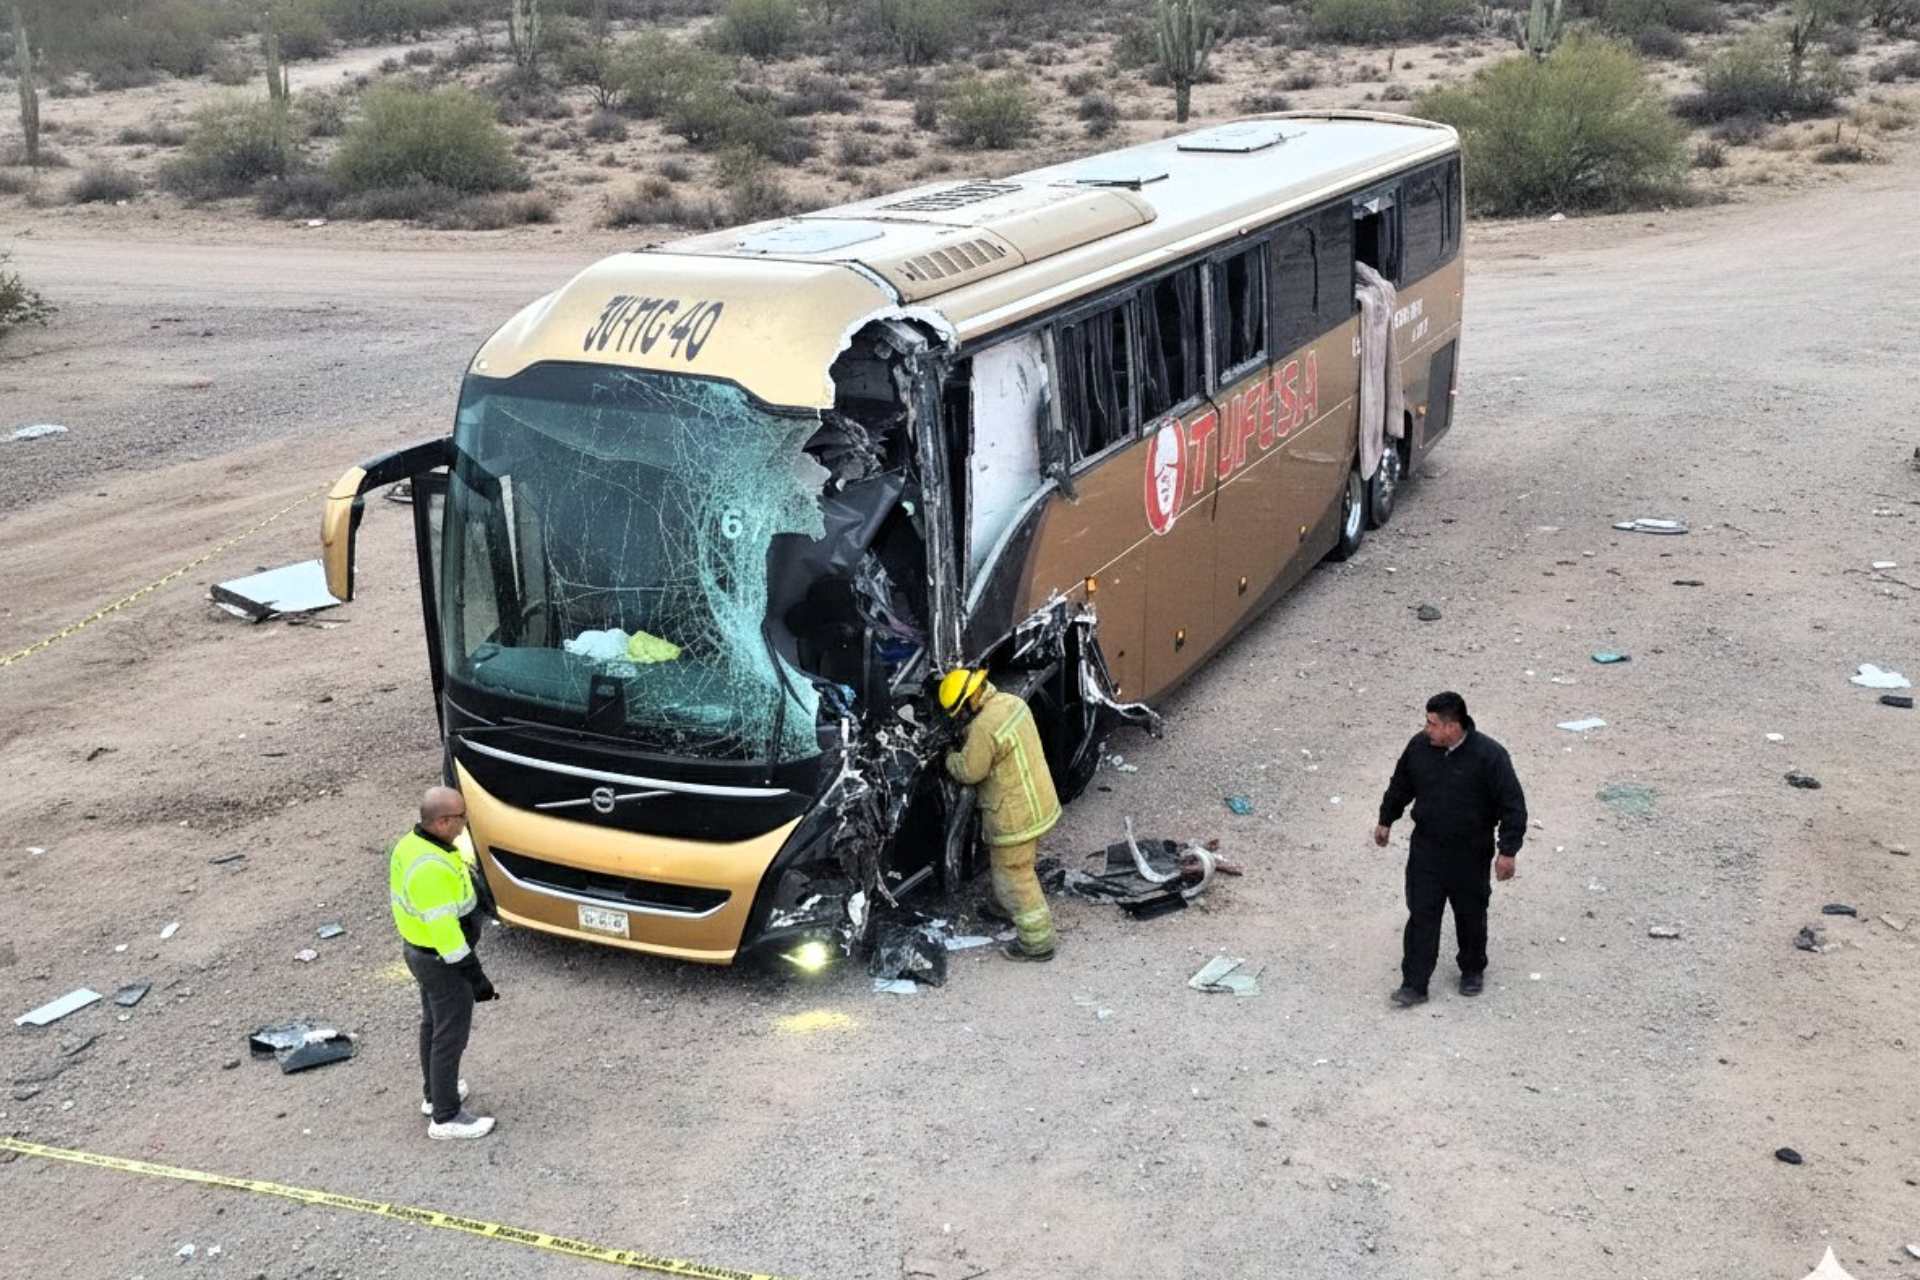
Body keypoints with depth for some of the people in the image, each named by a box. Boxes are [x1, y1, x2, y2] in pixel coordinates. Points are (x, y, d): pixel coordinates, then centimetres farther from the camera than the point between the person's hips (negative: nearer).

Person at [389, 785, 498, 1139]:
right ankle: (446, 1117, 19)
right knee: (450, 1036, 6)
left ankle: (434, 1093, 43)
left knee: (433, 1023, 25)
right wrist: (475, 976, -22)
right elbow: (445, 930, -30)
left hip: (416, 947, 10)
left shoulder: (409, 844, -5)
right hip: (442, 962, -10)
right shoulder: (432, 869, -34)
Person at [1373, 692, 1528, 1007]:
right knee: (1421, 915, 2)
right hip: (1425, 850, 3)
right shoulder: (1420, 746, -9)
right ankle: (1414, 984, 9)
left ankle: (1473, 971, 38)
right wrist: (1386, 820, 18)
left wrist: (1508, 851, -16)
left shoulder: (1488, 755, -21)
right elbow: (1400, 785, 10)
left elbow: (1512, 805, -16)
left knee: (1471, 915, 15)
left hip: (1470, 854, -2)